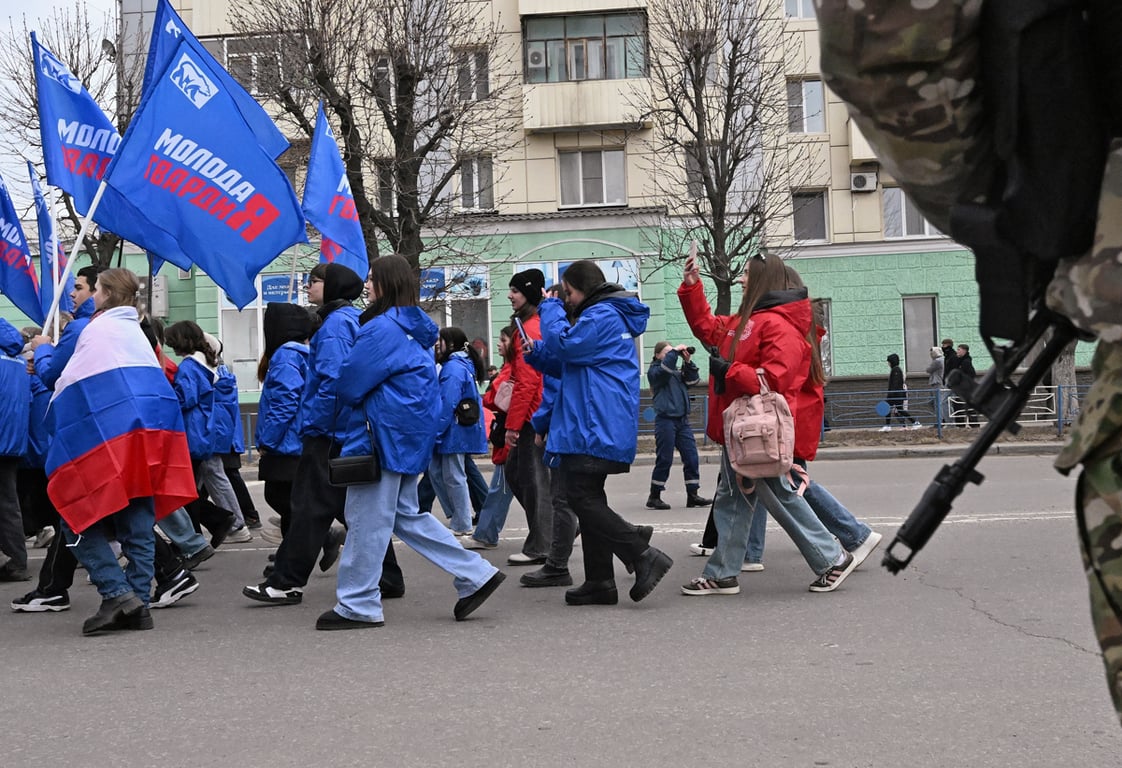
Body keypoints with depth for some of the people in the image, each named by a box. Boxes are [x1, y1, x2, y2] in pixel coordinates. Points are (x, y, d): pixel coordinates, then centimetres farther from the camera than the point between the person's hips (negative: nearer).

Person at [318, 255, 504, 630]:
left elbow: (349, 383, -13)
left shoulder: (382, 328, -15)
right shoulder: (415, 328, 14)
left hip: (386, 435, -10)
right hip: (412, 431, 10)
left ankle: (357, 605, 4)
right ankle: (475, 574, 15)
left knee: (368, 518, -2)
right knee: (406, 514, 16)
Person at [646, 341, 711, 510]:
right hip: (665, 419, -6)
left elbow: (692, 380, 7)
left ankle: (692, 495, 7)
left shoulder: (677, 372, 18)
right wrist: (675, 352, -14)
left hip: (683, 420, 6)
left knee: (691, 457, 2)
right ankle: (654, 497, 5)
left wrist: (688, 362, -3)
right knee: (664, 459, -4)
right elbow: (664, 369, -20)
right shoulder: (653, 371, 1)